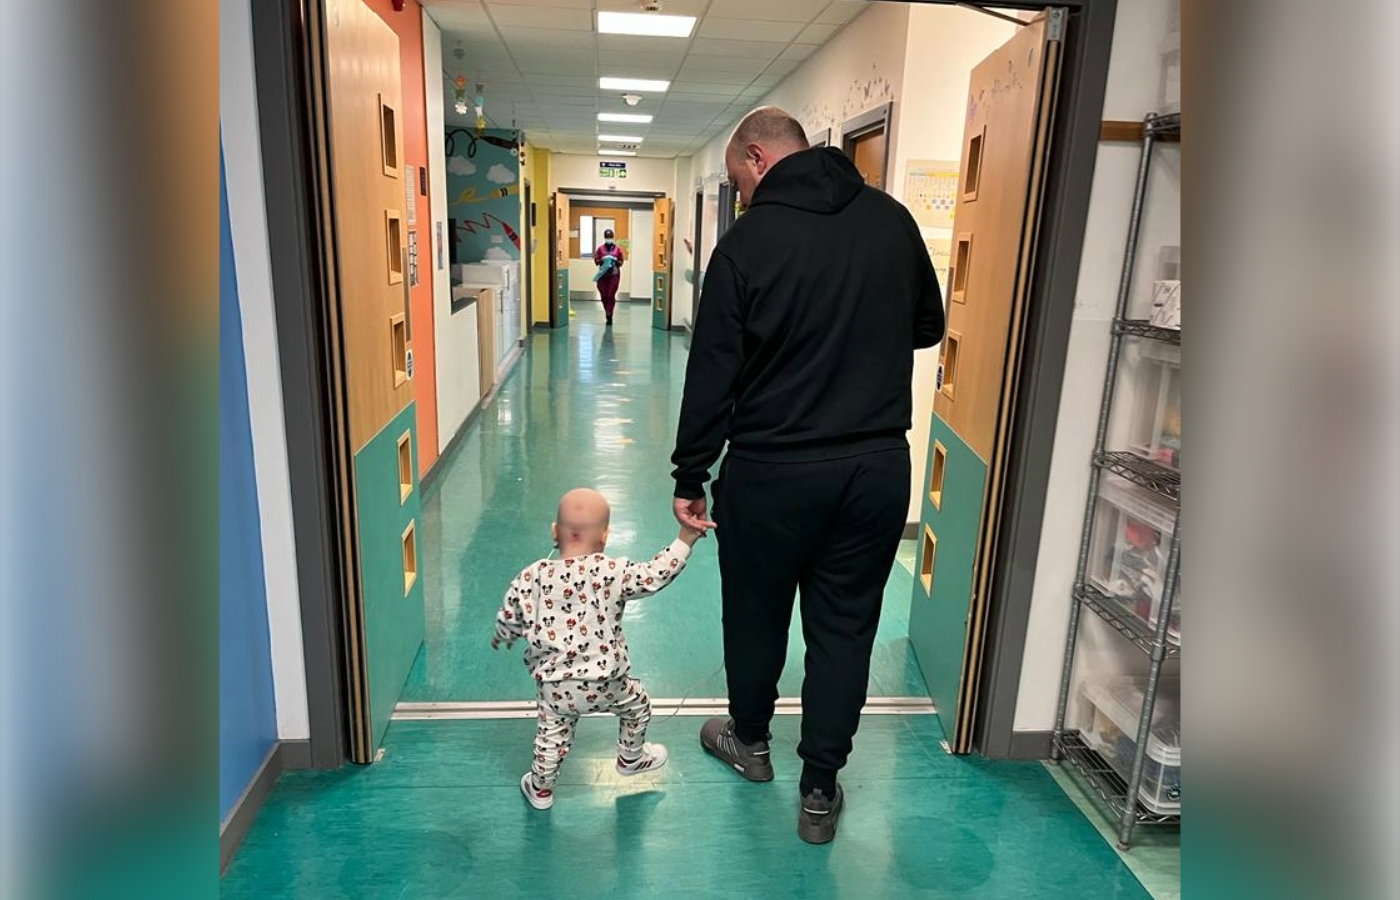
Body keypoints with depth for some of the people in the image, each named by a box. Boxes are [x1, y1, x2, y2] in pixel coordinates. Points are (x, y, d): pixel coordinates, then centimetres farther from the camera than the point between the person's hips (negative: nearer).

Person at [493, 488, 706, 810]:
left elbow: (508, 619, 4)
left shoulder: (532, 576, -6)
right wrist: (684, 541, -5)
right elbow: (654, 575, -14)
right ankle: (631, 757, 46)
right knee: (636, 704, 26)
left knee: (552, 732, 23)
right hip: (603, 683, -2)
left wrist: (500, 639, 26)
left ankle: (540, 788, 36)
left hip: (554, 685, 2)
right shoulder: (612, 572, -16)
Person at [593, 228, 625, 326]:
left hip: (614, 275, -2)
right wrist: (602, 260, -15)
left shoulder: (618, 249, 3)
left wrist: (616, 261, -15)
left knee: (611, 295, -7)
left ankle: (609, 316, -6)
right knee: (604, 295, 3)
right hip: (603, 275, 2)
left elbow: (621, 262, 5)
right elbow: (596, 261, 4)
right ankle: (608, 313, 22)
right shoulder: (600, 248, 6)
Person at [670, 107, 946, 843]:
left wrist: (690, 477, -2)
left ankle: (750, 741, 43)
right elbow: (929, 327, 13)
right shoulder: (891, 218, 1)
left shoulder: (748, 239, -10)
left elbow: (712, 372, -10)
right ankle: (819, 793, 25)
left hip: (772, 471, -3)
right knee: (845, 626, 13)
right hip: (879, 466, 4)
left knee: (755, 612, 19)